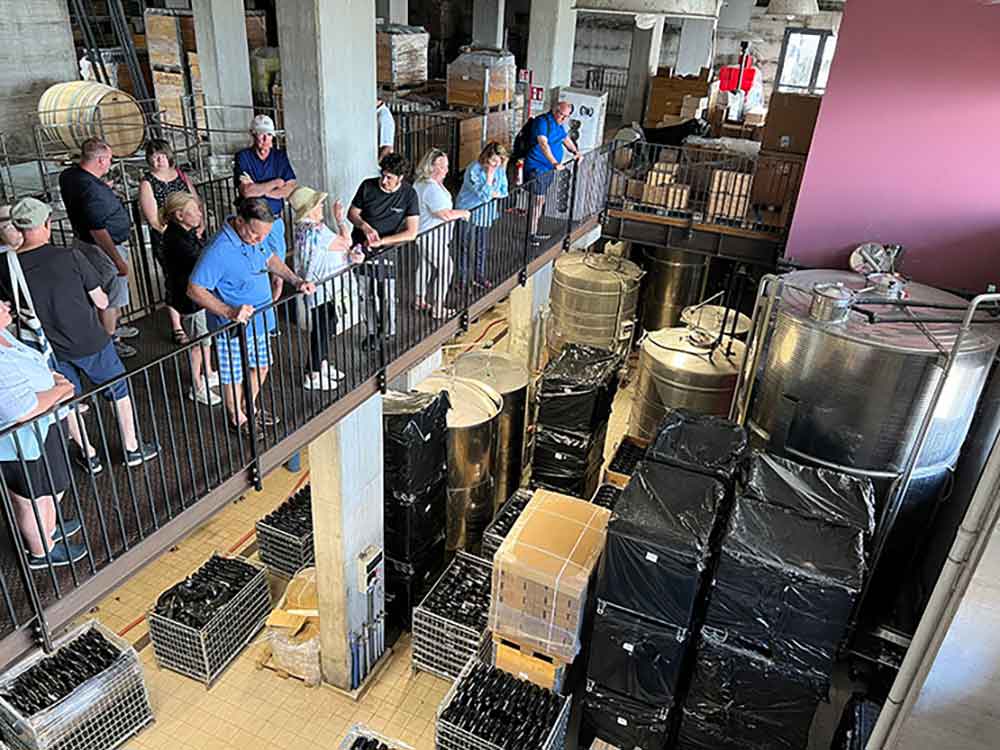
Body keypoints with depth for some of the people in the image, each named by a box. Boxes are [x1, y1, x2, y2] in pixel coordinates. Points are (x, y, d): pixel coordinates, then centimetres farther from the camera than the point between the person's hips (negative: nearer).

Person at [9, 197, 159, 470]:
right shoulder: (70, 257, -21)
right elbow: (102, 302, -13)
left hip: (52, 351, 3)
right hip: (90, 343, -3)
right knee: (119, 391, 18)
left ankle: (89, 456, 36)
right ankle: (132, 448, 29)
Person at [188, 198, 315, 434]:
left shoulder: (257, 236, -7)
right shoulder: (218, 251, -30)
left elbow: (271, 258, 13)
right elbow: (194, 290, -26)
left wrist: (295, 280, -1)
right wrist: (230, 312, -36)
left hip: (260, 318, 7)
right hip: (233, 327, -7)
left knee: (261, 366, 24)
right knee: (234, 376, 13)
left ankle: (249, 406, 49)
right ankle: (237, 418, 37)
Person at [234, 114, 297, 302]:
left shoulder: (280, 156, 7)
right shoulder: (243, 157, -2)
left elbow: (291, 189, -3)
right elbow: (246, 191, -16)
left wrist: (259, 189, -11)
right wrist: (276, 183, -7)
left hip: (275, 221, 3)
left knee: (278, 275, 5)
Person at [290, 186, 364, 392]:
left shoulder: (307, 228, 6)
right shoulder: (315, 232, -27)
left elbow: (339, 249, 5)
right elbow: (345, 243, -19)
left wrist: (351, 255, -13)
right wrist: (340, 219, -6)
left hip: (326, 287, 10)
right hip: (319, 289, -10)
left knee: (329, 325, 22)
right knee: (320, 330, 1)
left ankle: (323, 365, 38)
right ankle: (312, 377, 14)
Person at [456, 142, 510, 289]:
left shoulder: (500, 169, -6)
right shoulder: (473, 170, -25)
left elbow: (504, 191, 1)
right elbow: (484, 195, -29)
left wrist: (492, 194, -19)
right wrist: (489, 175, -32)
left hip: (486, 213, 6)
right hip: (469, 212, -6)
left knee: (483, 248, 19)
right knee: (466, 249, 2)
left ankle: (479, 276, 37)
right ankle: (462, 280, 14)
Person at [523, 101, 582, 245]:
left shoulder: (559, 125, 13)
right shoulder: (542, 122, -17)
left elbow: (566, 138, 29)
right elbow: (543, 144, -29)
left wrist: (575, 152, 14)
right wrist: (555, 163, -38)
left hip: (549, 169, 9)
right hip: (537, 167, -9)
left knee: (541, 200, 13)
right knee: (537, 200, -10)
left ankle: (534, 233, 22)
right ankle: (531, 235, -5)